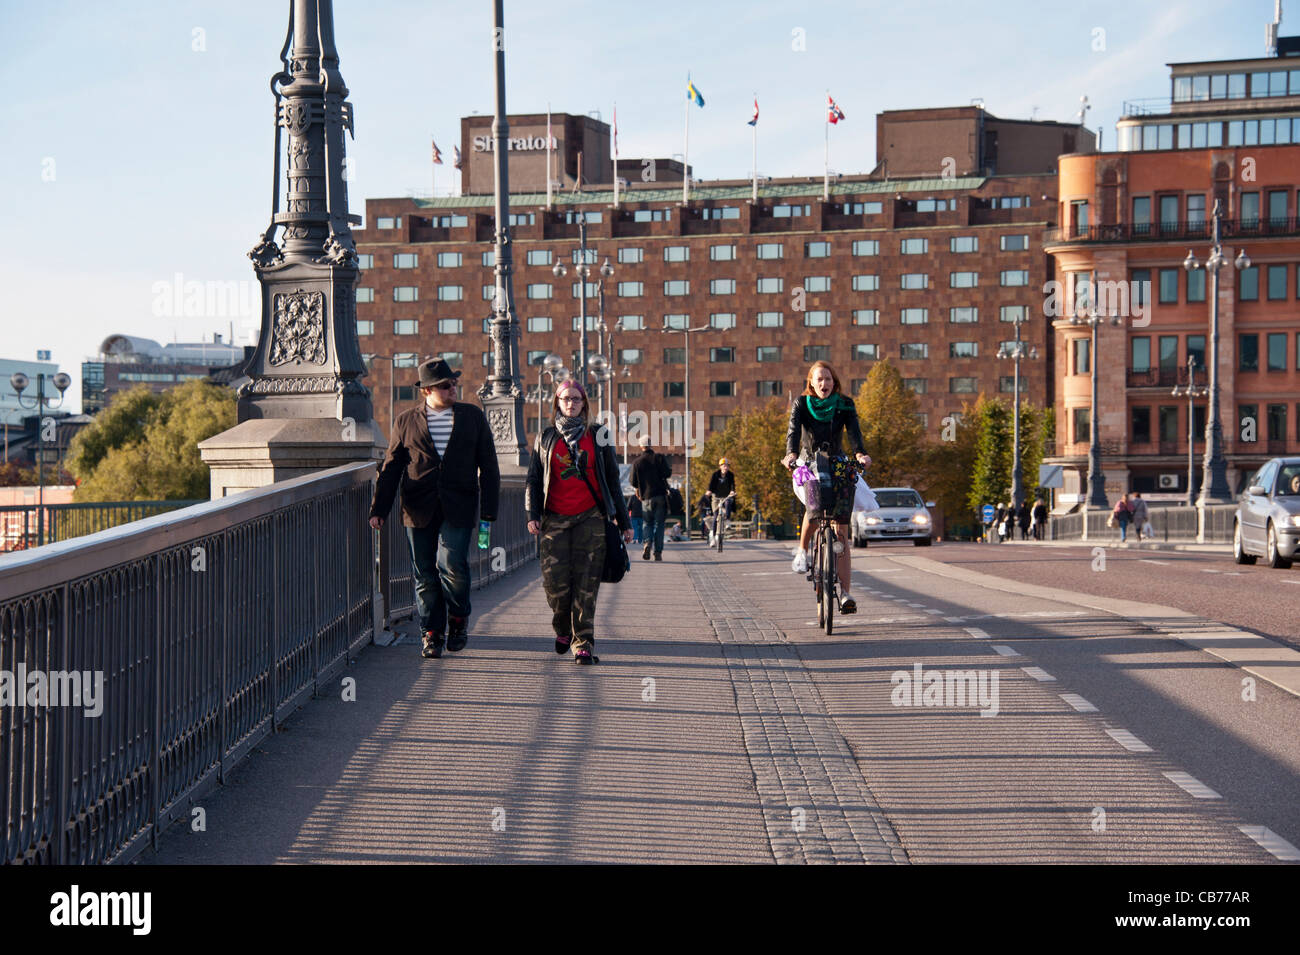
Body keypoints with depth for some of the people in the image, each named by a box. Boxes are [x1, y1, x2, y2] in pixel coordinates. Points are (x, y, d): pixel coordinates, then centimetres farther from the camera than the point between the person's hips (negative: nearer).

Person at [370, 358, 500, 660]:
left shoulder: (473, 416, 9)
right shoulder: (406, 421, 8)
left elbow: (488, 465, 9)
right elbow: (391, 468, 9)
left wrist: (489, 508, 3)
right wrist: (379, 508, 2)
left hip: (458, 508, -1)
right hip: (419, 510, 1)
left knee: (451, 564, -16)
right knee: (425, 575, 3)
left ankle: (459, 618, 10)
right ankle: (430, 633, 16)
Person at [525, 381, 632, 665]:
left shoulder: (597, 436, 9)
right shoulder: (545, 438, 12)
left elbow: (612, 480, 12)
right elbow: (534, 479, 11)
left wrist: (623, 521, 10)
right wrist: (532, 514, -4)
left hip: (590, 518, -1)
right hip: (555, 520, 1)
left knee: (585, 584, -8)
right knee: (555, 582, -5)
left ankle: (583, 644, -4)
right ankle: (563, 629, 23)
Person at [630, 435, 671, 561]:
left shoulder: (637, 462, 0)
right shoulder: (659, 458, -2)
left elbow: (633, 481, 0)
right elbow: (667, 472, -10)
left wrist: (637, 489, 20)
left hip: (646, 497, 1)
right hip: (661, 495, 0)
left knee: (648, 522, 13)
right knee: (659, 523, 5)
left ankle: (648, 543, -15)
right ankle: (658, 552, 0)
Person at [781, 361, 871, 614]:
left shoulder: (844, 405, -1)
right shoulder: (801, 404, -1)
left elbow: (853, 430, -17)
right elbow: (794, 430, -18)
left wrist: (860, 453, -38)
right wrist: (791, 454, -39)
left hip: (838, 467, 1)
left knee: (841, 531, -6)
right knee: (815, 504, -33)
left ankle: (844, 592, -7)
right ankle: (802, 550, -7)